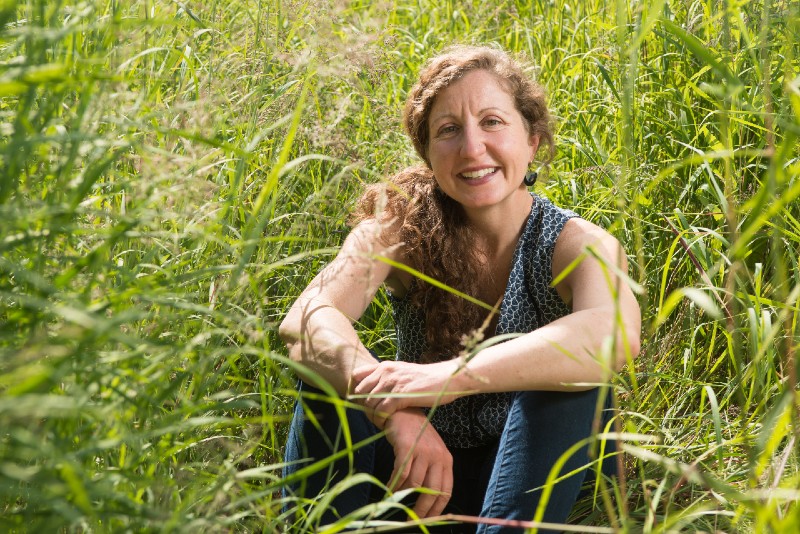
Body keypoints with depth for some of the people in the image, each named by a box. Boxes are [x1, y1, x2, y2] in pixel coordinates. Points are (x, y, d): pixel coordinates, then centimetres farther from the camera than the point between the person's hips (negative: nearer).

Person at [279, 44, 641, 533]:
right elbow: (306, 321, -29)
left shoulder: (578, 245, -14)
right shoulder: (402, 224, -10)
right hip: (414, 471, 1)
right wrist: (397, 413, -48)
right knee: (330, 371, -24)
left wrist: (452, 375, -50)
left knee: (564, 385, -30)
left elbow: (617, 334, -39)